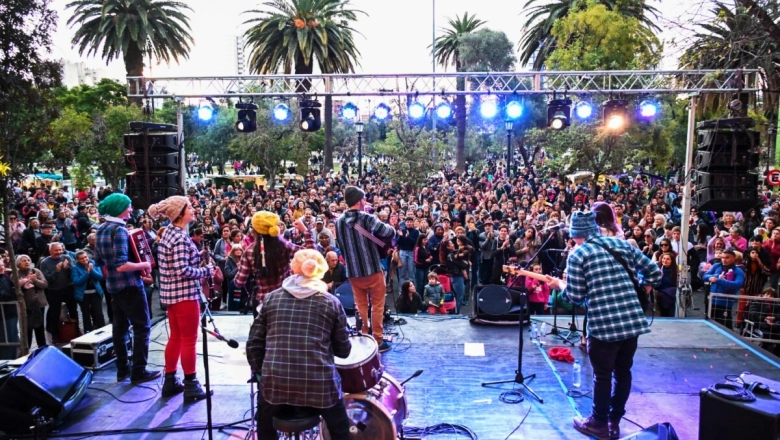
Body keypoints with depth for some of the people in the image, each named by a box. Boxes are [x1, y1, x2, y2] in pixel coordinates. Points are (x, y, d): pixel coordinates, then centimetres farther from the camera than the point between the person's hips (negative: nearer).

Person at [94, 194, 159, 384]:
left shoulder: (101, 230, 9)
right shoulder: (119, 230, -19)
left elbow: (98, 261, 17)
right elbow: (121, 265, -27)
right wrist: (144, 264, -15)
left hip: (113, 285, 9)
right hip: (129, 285, -9)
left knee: (119, 327, 14)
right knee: (142, 327, -1)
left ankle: (122, 369, 21)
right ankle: (139, 371, 2)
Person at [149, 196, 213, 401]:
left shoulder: (168, 233, 10)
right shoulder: (180, 238, -20)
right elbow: (182, 270, -25)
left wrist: (196, 257, 9)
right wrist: (207, 270, -14)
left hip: (171, 293, 9)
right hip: (185, 293, -9)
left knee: (175, 337, 17)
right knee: (189, 340, 0)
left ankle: (170, 381, 26)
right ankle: (191, 386, 9)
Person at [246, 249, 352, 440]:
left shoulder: (272, 298, 6)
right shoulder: (331, 302, 3)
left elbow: (254, 342, 5)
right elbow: (343, 350, 6)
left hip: (275, 382, 2)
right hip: (320, 383, -1)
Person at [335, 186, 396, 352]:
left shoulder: (338, 222, 0)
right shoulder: (367, 219, -15)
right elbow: (391, 232, -13)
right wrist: (384, 226, 8)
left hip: (353, 271, 5)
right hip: (373, 269, -4)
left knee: (361, 306, 16)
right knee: (377, 306, 8)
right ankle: (378, 340, 13)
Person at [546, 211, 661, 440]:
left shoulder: (577, 254, -4)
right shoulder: (622, 244, 10)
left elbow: (576, 296, -6)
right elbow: (654, 272, 11)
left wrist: (559, 284, 12)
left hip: (604, 324, -5)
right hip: (633, 319, 5)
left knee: (602, 375, 10)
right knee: (623, 372, 18)